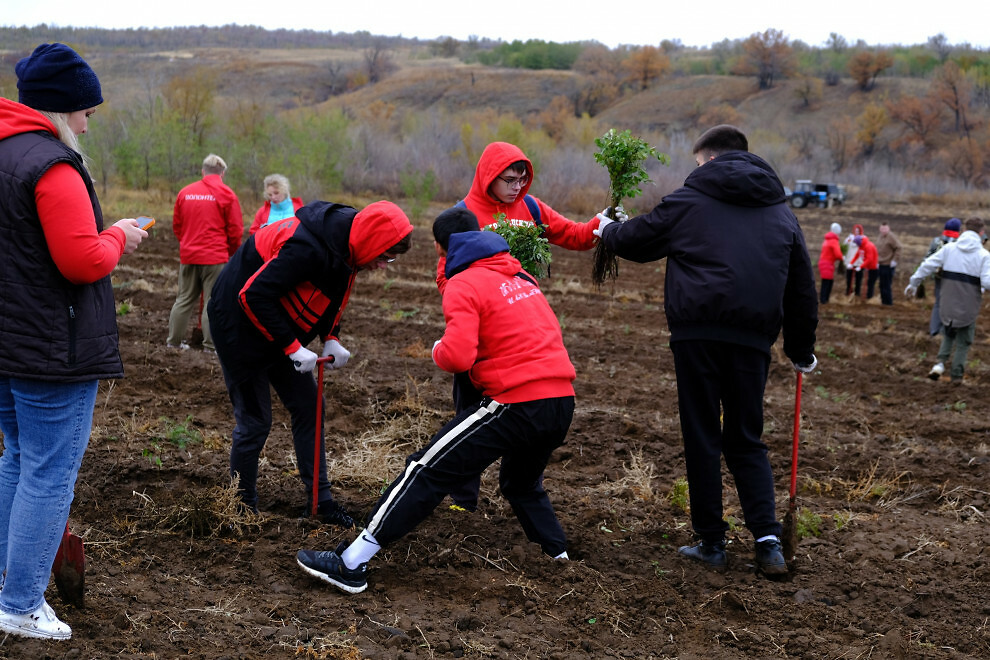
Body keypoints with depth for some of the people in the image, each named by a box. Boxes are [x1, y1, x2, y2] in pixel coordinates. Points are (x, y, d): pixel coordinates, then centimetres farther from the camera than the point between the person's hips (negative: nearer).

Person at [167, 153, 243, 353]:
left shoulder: (185, 192, 7)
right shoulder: (226, 194, -6)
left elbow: (176, 226, 13)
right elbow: (235, 230, -6)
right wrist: (231, 251, 11)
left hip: (188, 255, 4)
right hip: (216, 257, -4)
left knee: (185, 298, 14)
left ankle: (174, 340, 18)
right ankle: (211, 344, 1)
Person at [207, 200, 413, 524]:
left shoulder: (343, 242, -6)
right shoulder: (307, 248, -34)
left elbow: (331, 292, 11)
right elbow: (253, 295, -33)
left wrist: (331, 338, -4)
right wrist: (292, 348, -28)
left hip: (278, 329, 9)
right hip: (241, 324, -9)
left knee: (307, 407, 6)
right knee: (254, 420, -2)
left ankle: (320, 500, 13)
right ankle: (242, 507, 15)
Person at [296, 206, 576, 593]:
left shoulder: (464, 285, -6)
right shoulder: (521, 276, 18)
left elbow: (458, 356, -18)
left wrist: (438, 350, 4)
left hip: (517, 403, -7)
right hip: (562, 401, 7)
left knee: (427, 471, -4)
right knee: (521, 482, 34)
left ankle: (351, 565, -6)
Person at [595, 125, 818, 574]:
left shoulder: (689, 200, 5)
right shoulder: (780, 212, 18)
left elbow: (636, 241, 14)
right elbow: (802, 287, 20)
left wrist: (607, 230, 37)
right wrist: (801, 350, 28)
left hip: (697, 331, -3)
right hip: (752, 338, 4)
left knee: (702, 439, 6)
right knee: (747, 441, 13)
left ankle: (712, 542, 9)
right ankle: (767, 539, 0)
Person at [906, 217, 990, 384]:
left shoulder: (949, 248, -1)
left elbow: (927, 265, 0)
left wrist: (913, 283, 11)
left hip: (948, 305, 3)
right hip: (969, 308, -3)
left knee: (948, 335, 23)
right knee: (963, 342, 13)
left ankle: (940, 363, 3)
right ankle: (956, 375, 15)